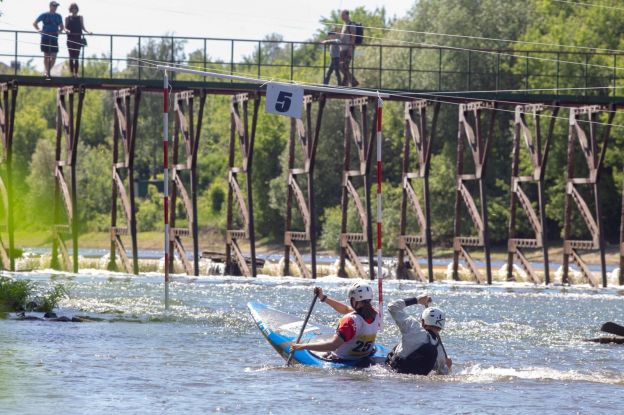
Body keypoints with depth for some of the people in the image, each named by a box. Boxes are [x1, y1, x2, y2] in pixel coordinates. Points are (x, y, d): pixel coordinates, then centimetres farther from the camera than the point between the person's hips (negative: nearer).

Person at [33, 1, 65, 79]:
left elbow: (61, 27, 19)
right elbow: (35, 23, 7)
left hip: (54, 38, 3)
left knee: (53, 57, -2)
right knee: (46, 56, -2)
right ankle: (47, 72, 4)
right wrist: (39, 30, -9)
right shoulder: (44, 15, 2)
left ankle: (48, 71, 15)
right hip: (45, 37, -3)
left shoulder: (58, 16, 11)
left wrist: (60, 31, -3)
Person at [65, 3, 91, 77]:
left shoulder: (80, 18, 10)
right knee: (71, 57, -2)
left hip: (78, 39, 0)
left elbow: (83, 28, 9)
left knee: (76, 57, -3)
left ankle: (76, 73, -3)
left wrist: (88, 32, -8)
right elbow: (65, 28, 3)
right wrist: (67, 31, -20)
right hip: (70, 39, 0)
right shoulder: (68, 18, 8)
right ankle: (72, 73, 1)